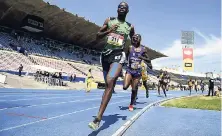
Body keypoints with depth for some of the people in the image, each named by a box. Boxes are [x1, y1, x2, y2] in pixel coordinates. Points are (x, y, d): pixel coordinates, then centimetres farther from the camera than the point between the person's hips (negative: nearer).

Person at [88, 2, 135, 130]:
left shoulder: (130, 27, 11)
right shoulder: (109, 21, 12)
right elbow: (98, 36, 10)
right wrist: (108, 31, -8)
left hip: (118, 55, -3)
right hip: (106, 54, 4)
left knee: (109, 82, -25)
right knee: (109, 84, 14)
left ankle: (98, 118, -28)